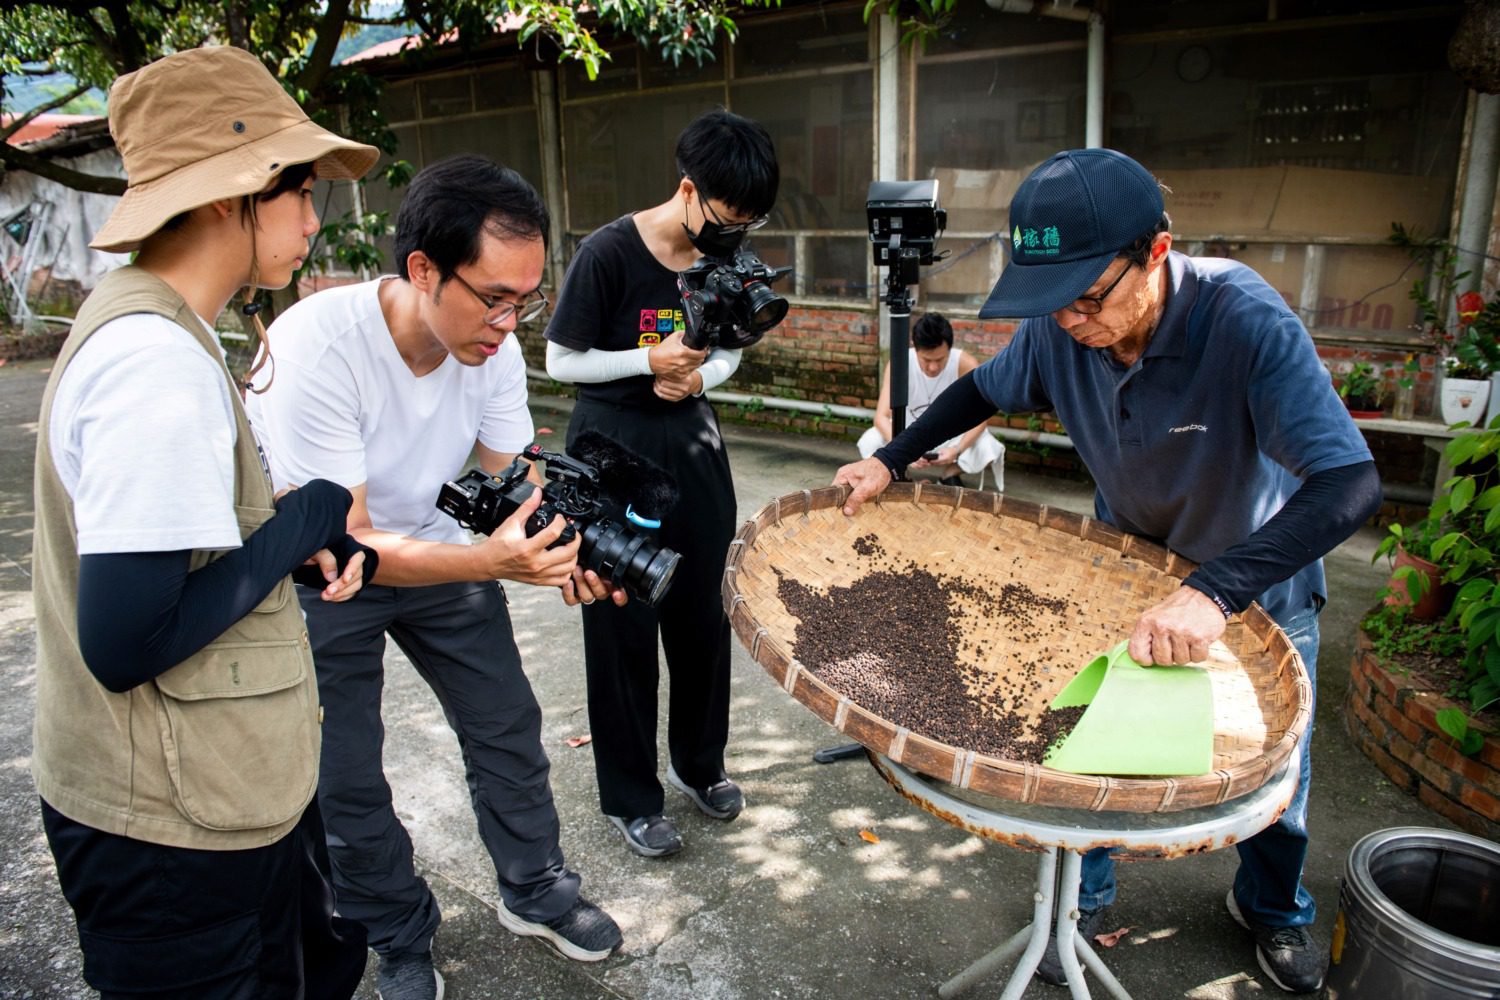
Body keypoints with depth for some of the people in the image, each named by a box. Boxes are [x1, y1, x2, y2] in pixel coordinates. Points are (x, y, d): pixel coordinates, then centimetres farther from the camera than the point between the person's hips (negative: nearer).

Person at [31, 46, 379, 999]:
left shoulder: (140, 318, 7)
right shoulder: (160, 363, -25)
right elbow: (124, 643, -28)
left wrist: (305, 543, -2)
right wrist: (305, 519, -17)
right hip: (177, 833, -9)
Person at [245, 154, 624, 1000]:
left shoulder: (494, 346, -18)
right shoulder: (317, 346, -35)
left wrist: (567, 553, -32)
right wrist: (490, 561, -50)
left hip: (436, 548, 5)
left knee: (508, 725, 9)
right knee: (346, 778, 5)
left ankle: (535, 892, 33)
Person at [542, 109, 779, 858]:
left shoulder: (724, 256, 0)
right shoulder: (609, 253, -16)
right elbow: (560, 360, -9)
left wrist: (699, 377, -10)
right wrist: (650, 359, -21)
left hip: (691, 443, 5)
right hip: (614, 446, -5)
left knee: (702, 613, 13)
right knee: (623, 624, 4)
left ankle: (699, 763, 35)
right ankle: (629, 796, 21)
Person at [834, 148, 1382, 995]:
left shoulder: (1247, 322, -37)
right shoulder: (1059, 329, -23)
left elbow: (1350, 482, -44)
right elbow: (985, 390, -2)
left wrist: (1215, 592, -57)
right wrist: (891, 461, -11)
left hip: (1261, 578, -2)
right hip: (1130, 569, 3)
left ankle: (1273, 908, 45)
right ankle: (1085, 897, 34)